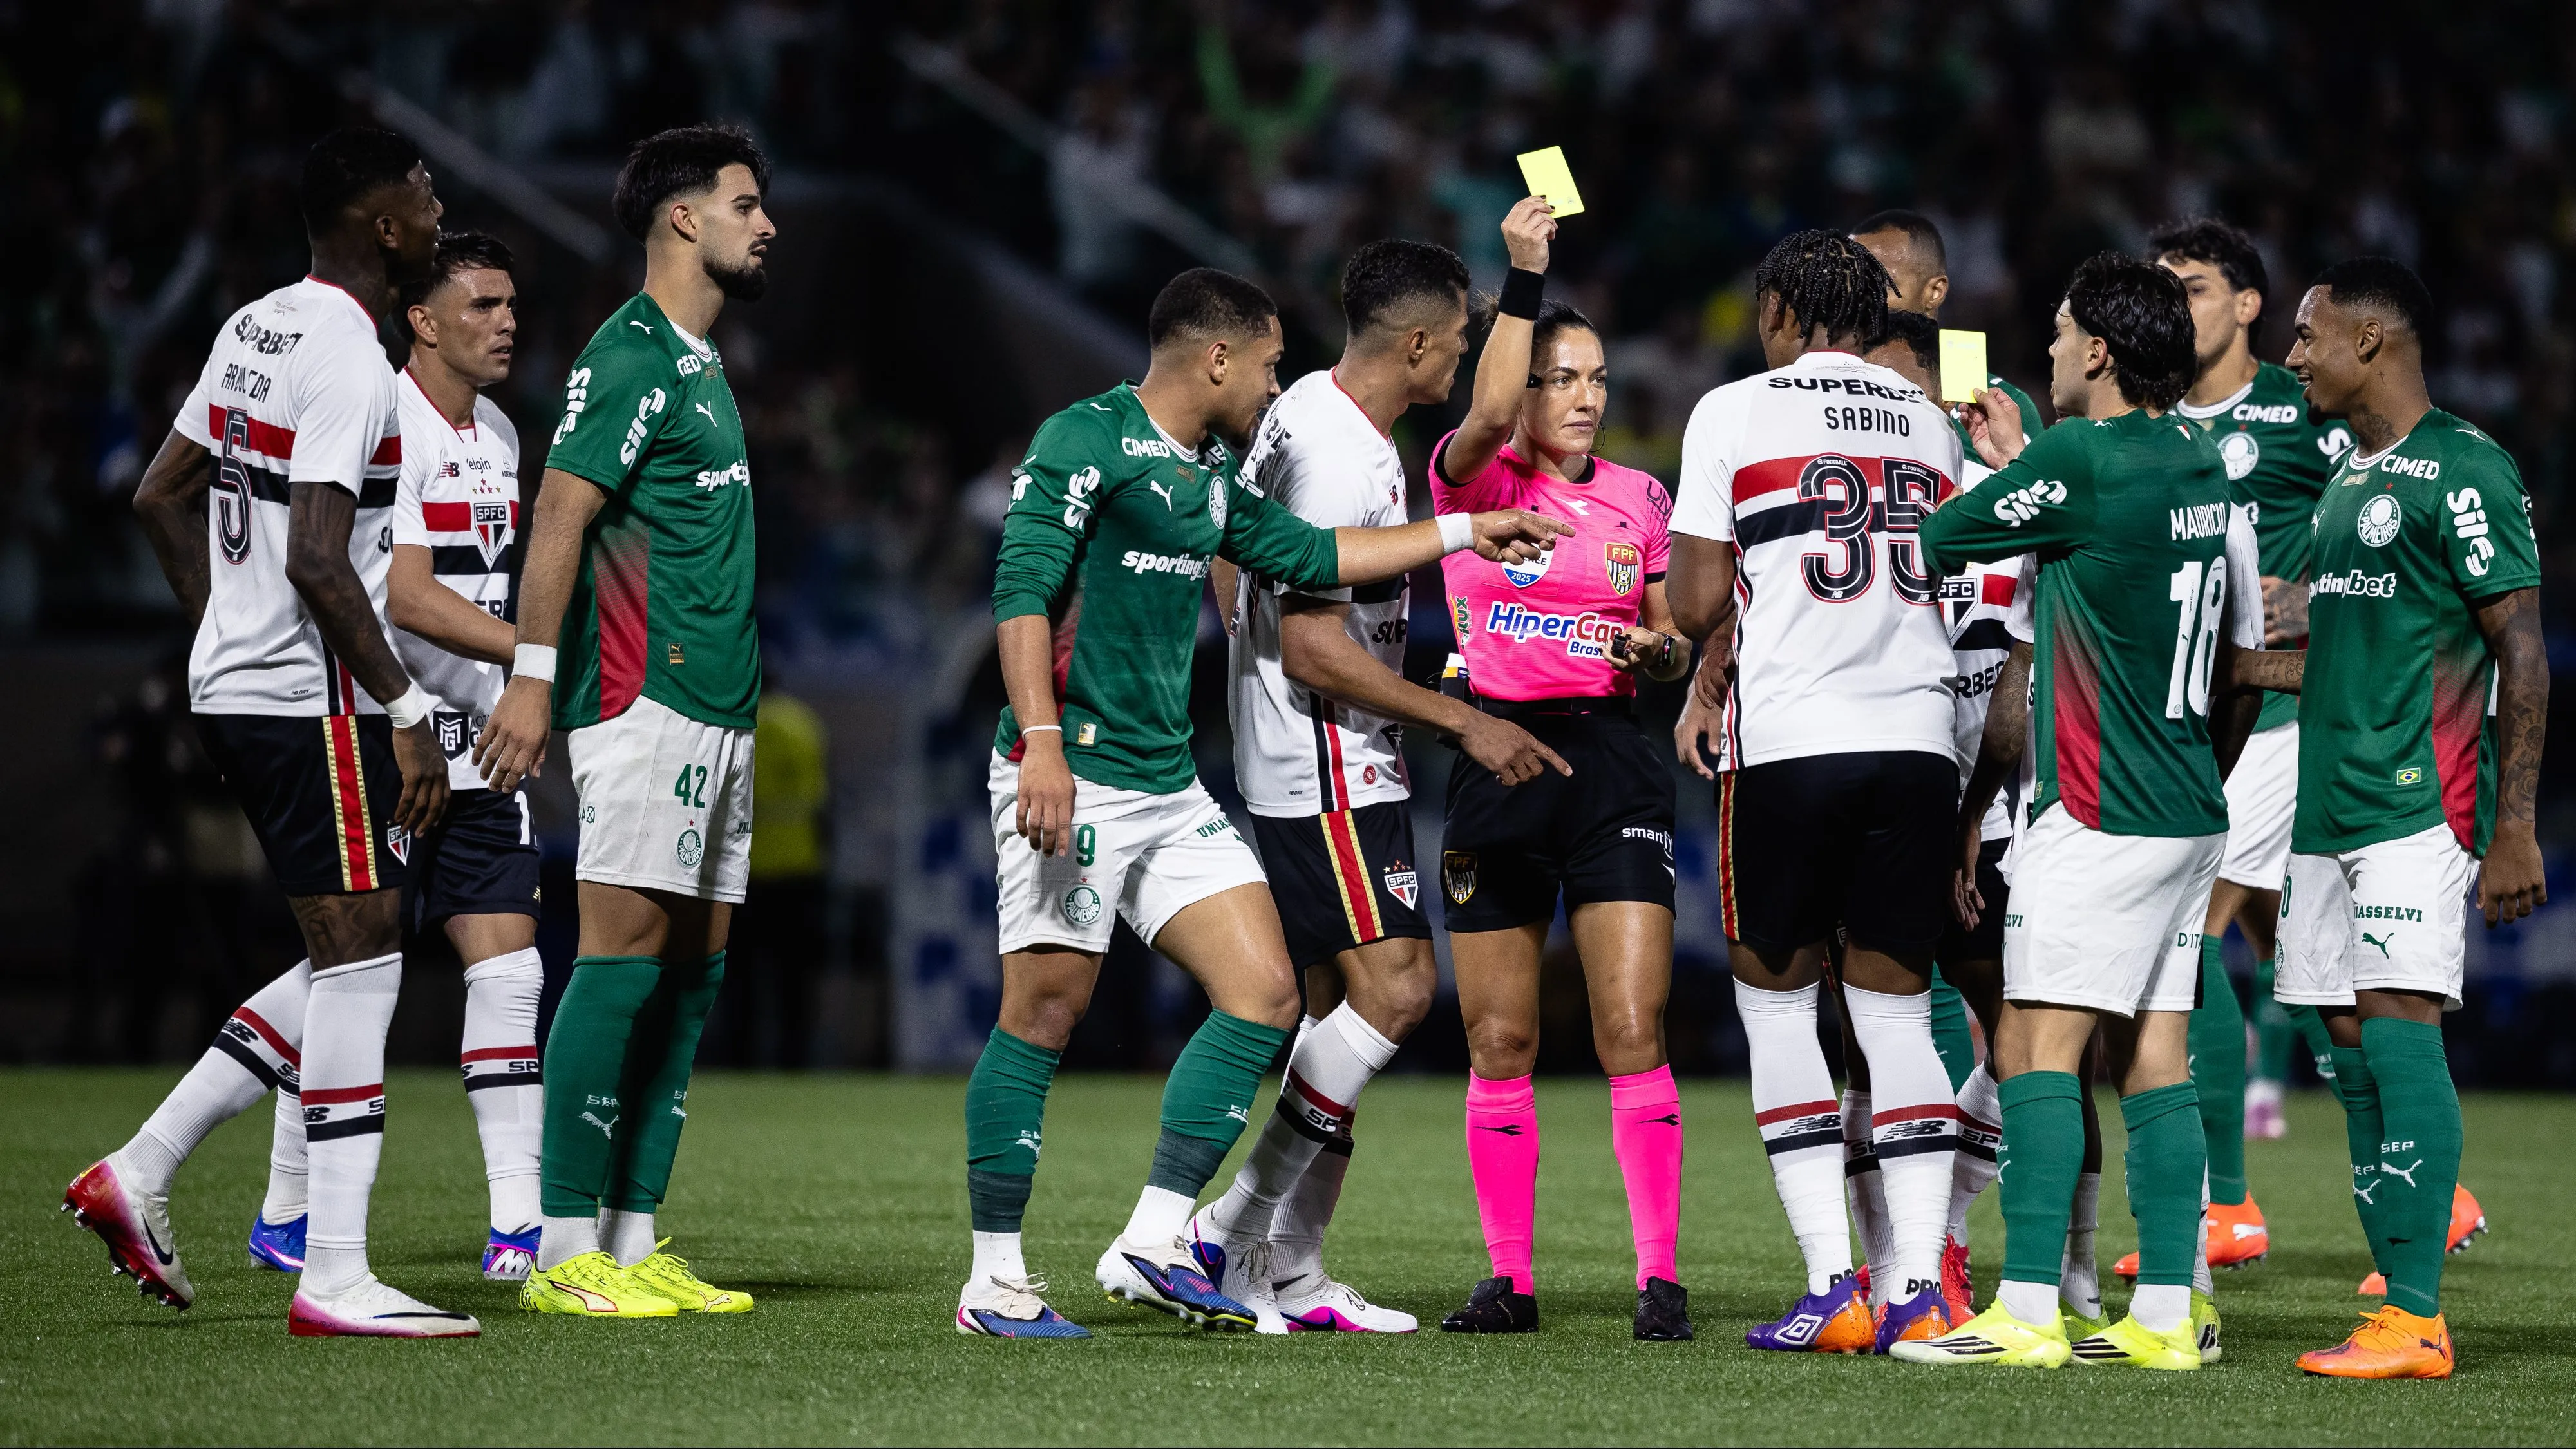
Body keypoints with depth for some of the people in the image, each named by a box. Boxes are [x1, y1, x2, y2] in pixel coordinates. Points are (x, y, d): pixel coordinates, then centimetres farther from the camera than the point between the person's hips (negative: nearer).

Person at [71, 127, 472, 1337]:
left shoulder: (257, 328, 14)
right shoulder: (348, 364, -16)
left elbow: (161, 498, 21)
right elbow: (317, 562, -23)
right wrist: (408, 712, -20)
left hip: (235, 684, 10)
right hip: (314, 703, -10)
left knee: (350, 967, 14)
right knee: (358, 964, -7)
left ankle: (141, 1171, 13)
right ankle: (335, 1280, -7)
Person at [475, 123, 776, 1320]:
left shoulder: (698, 364, 20)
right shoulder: (630, 356, -9)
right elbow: (561, 513, -16)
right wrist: (532, 678, -22)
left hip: (716, 707, 10)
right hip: (644, 698, -10)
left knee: (692, 969, 7)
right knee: (623, 956, -11)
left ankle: (634, 1240, 10)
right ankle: (565, 1251, -10)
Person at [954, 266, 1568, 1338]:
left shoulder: (1209, 476, 18)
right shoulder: (1086, 441, -9)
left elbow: (1307, 555, 30)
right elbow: (1022, 589, -16)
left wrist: (1462, 533, 31)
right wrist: (1043, 741, -25)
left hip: (1170, 788, 9)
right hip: (1074, 780, -9)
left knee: (1262, 992, 0)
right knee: (1043, 1015, -7)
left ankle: (1154, 1246, 2)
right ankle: (995, 1281, 0)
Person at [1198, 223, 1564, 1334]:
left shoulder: (1306, 408, 10)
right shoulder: (1343, 461, -21)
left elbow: (1229, 557, 22)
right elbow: (1314, 650, -22)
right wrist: (1466, 724, -18)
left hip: (1311, 765, 11)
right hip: (1329, 771, -11)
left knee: (1346, 999, 9)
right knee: (1393, 988, -14)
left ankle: (1292, 1271, 9)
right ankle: (1235, 1229, -10)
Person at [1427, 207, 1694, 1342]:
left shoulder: (1639, 499, 10)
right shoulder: (1472, 478, 1)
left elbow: (1676, 642, 17)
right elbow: (1489, 416, -23)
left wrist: (1656, 648, -7)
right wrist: (1524, 276, -26)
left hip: (1611, 759, 1)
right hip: (1498, 760, -1)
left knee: (1633, 1032, -9)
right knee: (1500, 1043, 3)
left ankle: (1659, 1277, -8)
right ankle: (1510, 1280, 11)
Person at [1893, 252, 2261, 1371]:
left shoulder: (2078, 459, -14)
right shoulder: (2202, 468, 11)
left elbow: (1934, 543, -7)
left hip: (2099, 814, -8)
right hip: (2185, 813, 8)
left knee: (2036, 1045, -8)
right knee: (2153, 1060, 7)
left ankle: (2028, 1311, -13)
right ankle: (2167, 1313, 6)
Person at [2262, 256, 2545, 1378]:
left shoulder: (2464, 471, -8)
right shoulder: (2346, 475, 19)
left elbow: (2523, 655, -11)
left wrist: (2514, 828, -15)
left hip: (2417, 809, -9)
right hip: (2327, 812, 9)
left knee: (2397, 1034, -13)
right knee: (2352, 1059, 5)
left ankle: (2417, 1321, -13)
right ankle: (2396, 1305, 9)